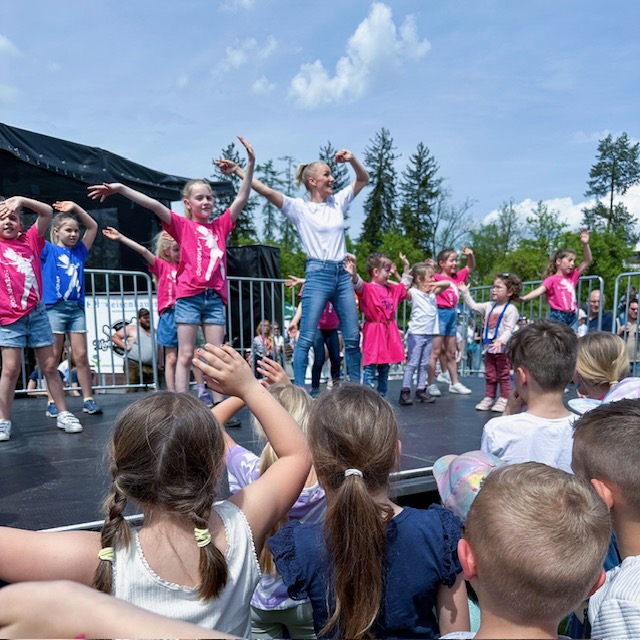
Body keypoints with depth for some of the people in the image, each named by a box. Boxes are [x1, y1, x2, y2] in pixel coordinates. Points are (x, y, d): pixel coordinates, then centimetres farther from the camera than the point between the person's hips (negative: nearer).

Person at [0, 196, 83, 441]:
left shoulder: (30, 241, 8)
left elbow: (47, 212, 4)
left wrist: (20, 200, -6)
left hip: (37, 313, 2)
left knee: (50, 366, 6)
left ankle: (63, 414, 14)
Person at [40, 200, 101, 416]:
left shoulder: (79, 251, 14)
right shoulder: (48, 250, 4)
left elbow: (93, 226, 15)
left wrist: (75, 208, 8)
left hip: (77, 308, 3)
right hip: (54, 308, -3)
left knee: (81, 356, 1)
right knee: (53, 358, 1)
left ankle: (88, 399, 4)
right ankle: (53, 402, 7)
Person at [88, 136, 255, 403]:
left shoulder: (220, 226, 13)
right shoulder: (183, 225, 5)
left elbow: (241, 199, 9)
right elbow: (154, 205, -6)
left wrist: (250, 165, 3)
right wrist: (120, 188, -15)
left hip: (215, 297, 3)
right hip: (188, 295, -3)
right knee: (185, 355, 1)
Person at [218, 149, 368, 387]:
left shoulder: (338, 202, 13)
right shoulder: (298, 207, -2)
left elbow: (363, 179, 18)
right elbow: (266, 191, -11)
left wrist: (352, 160, 0)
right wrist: (237, 170, -17)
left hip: (342, 274, 5)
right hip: (318, 274, -5)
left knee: (353, 338, 9)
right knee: (306, 339, -4)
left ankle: (356, 386, 22)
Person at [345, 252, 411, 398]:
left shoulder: (391, 289, 15)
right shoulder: (367, 288, -11)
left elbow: (405, 286, 33)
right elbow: (358, 285, -33)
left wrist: (406, 267, 30)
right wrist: (354, 274, -54)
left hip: (389, 333, 8)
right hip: (373, 332, -7)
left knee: (384, 369, 15)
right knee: (370, 368, -6)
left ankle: (382, 396, 26)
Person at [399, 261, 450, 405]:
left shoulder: (432, 292, 12)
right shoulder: (413, 293, -8)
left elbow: (448, 283, 15)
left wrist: (436, 284, -4)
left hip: (429, 334, 7)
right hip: (416, 334, -7)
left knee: (424, 365, 10)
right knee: (412, 364, -8)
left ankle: (421, 390, 17)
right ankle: (405, 392, -6)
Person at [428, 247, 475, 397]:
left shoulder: (457, 277, 10)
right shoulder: (436, 277, -10)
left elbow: (470, 267, 21)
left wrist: (470, 255, 5)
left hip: (452, 314, 7)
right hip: (440, 313, -7)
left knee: (451, 353, 15)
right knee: (435, 352, -4)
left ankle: (455, 384, 23)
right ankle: (432, 385, 1)